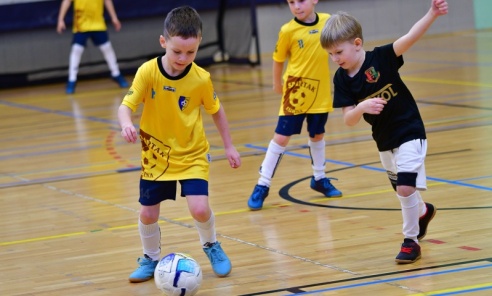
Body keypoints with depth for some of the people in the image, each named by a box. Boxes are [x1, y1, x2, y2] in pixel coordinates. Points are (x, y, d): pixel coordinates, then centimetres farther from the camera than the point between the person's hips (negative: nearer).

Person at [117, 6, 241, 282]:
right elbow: (126, 106, -21)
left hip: (192, 155, -1)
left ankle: (212, 246, 17)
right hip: (156, 155, 1)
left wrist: (230, 146, 7)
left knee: (200, 209, -16)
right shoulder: (148, 72, -19)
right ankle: (151, 258, 34)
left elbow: (216, 110, 1)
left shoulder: (201, 78, -16)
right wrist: (126, 124, -44)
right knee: (148, 214, 6)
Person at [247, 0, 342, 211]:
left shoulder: (327, 21, -5)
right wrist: (277, 84, 8)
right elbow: (278, 59, -1)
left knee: (318, 135, 19)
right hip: (295, 92, -3)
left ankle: (319, 178, 37)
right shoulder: (288, 31, -14)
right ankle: (262, 185, 3)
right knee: (281, 137, -3)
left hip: (320, 92, 3)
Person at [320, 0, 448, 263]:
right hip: (383, 140, 6)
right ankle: (423, 212, 51)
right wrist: (361, 107, -33)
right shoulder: (341, 79, -7)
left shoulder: (381, 58, -19)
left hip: (409, 133, -6)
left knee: (405, 188, -16)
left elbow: (411, 37, -32)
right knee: (402, 190, 18)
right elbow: (349, 120, -10)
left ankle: (411, 241, 2)